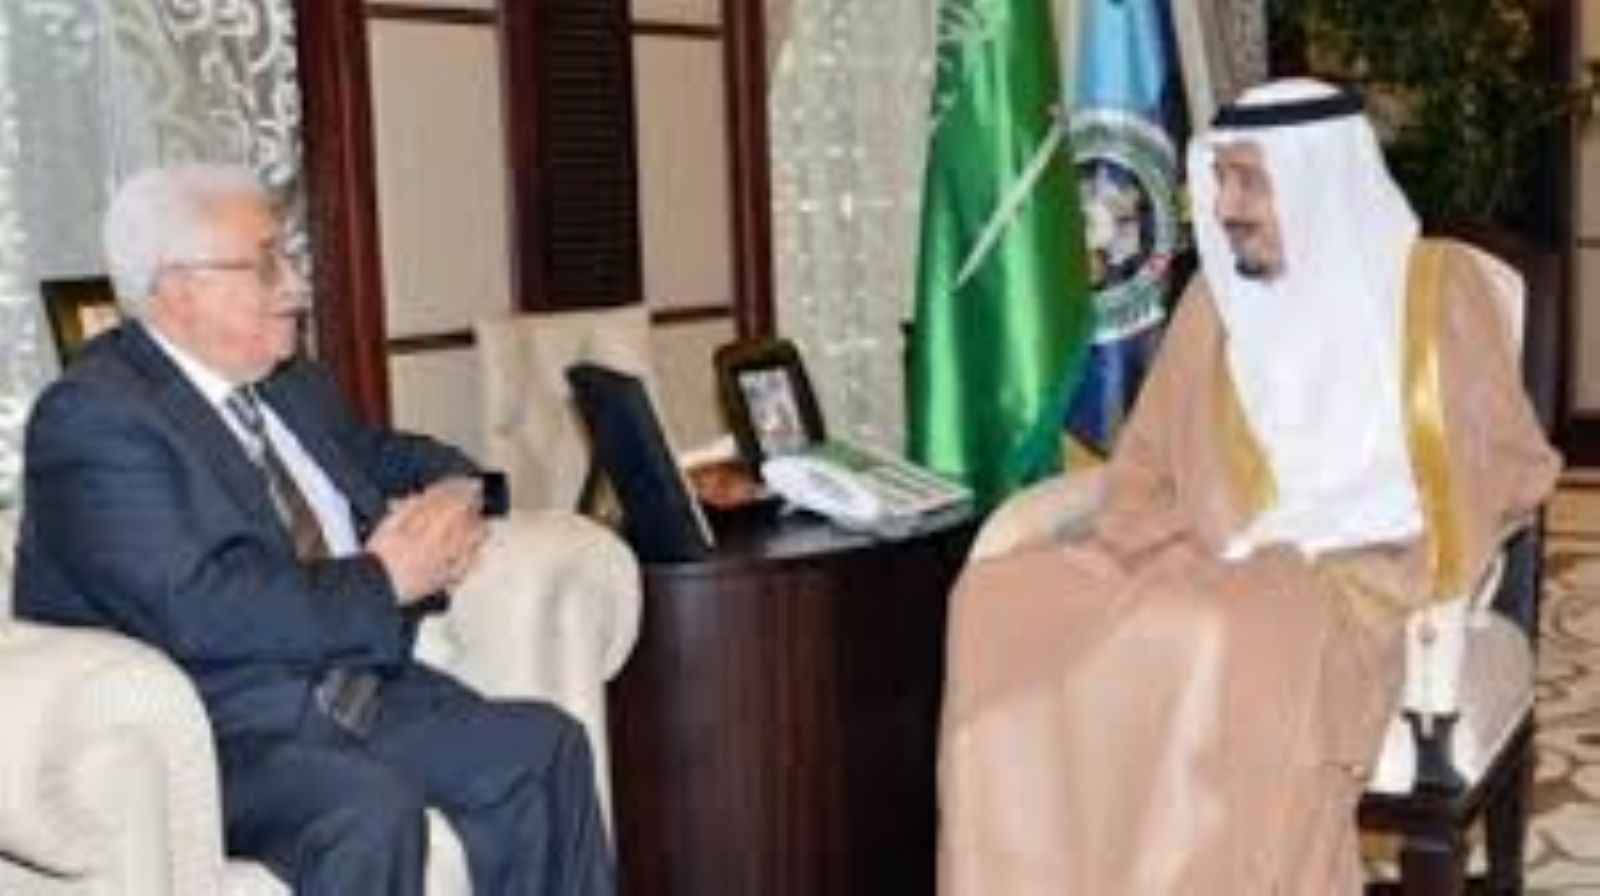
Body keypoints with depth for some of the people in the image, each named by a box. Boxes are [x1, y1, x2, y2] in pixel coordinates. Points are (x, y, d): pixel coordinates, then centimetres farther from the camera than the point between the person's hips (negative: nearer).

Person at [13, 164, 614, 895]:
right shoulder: (92, 416, -13)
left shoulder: (288, 383, 14)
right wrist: (382, 580, -14)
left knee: (543, 747, -9)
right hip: (205, 734, -8)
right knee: (371, 807, -32)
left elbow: (398, 459, 25)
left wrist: (448, 511, 0)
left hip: (352, 692, 8)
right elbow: (195, 609, -24)